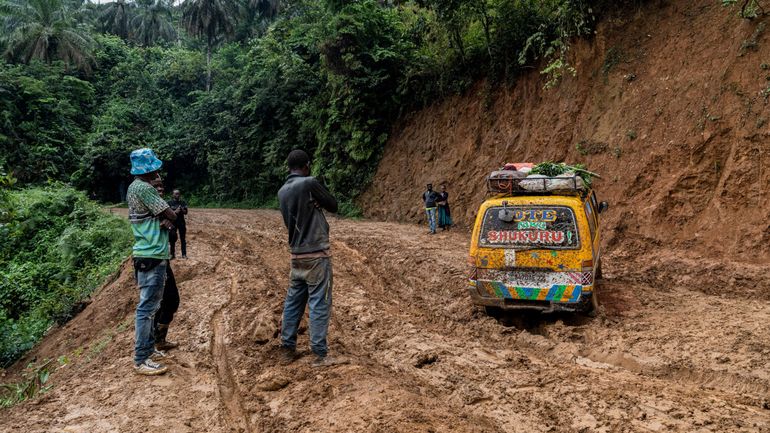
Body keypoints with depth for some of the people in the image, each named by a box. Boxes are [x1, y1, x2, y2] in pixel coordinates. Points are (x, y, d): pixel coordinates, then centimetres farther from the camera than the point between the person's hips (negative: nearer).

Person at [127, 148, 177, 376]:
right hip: (152, 257, -11)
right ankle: (141, 360, 0)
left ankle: (149, 346, 31)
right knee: (147, 307, -6)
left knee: (150, 305, 19)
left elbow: (165, 217, 11)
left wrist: (166, 220, -9)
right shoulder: (144, 188, -17)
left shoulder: (135, 187, 15)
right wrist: (170, 216, 4)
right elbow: (172, 215, -15)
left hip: (149, 254, 11)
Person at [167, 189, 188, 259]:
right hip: (173, 222, -2)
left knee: (182, 238, 5)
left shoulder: (183, 202, 5)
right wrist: (175, 211, -22)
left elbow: (186, 212, 1)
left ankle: (184, 254, 10)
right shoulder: (169, 203, -2)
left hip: (181, 222, 2)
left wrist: (182, 210, -20)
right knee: (172, 238, 0)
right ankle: (172, 254, 9)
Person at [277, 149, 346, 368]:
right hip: (317, 254, -7)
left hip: (297, 255, 7)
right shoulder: (310, 183, -13)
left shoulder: (282, 191, 9)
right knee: (320, 304, -2)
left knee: (293, 302, 13)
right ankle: (320, 355, 1)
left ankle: (287, 349, 20)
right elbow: (333, 205, -3)